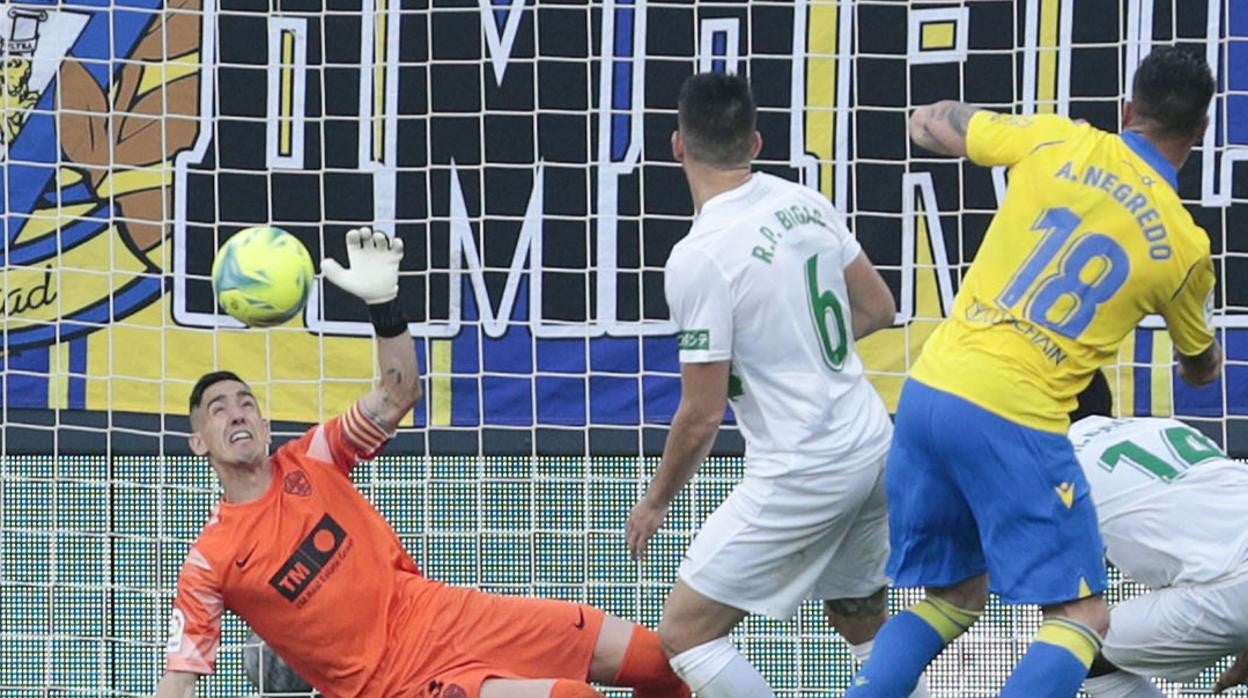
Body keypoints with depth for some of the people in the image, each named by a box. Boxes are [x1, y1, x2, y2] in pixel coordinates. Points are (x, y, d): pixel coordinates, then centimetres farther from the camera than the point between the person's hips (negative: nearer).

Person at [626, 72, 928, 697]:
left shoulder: (698, 258, -17)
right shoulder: (806, 205, 3)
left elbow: (702, 416, -14)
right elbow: (878, 309, 15)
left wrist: (656, 502, 1)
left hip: (801, 475, -8)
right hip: (873, 446, 8)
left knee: (684, 633, -2)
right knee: (865, 626, 24)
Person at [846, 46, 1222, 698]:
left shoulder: (1058, 143, 5)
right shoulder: (1184, 247, 3)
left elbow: (927, 123, 22)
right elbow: (1200, 368, 23)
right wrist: (1210, 355, 48)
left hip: (926, 391, 5)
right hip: (1013, 423, -5)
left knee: (953, 595, 21)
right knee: (1081, 617, 3)